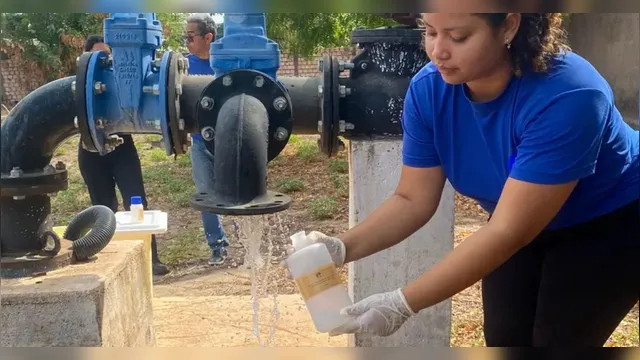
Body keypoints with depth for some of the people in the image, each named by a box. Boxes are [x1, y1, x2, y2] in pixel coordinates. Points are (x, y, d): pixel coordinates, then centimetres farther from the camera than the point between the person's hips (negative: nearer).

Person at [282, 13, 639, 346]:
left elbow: (508, 231, -38)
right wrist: (342, 247, -32)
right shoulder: (428, 89, -21)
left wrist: (404, 304, -42)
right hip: (525, 226, 4)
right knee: (504, 338, 4)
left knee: (559, 340, -6)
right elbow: (413, 200, -15)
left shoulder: (566, 95, -37)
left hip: (610, 225, -4)